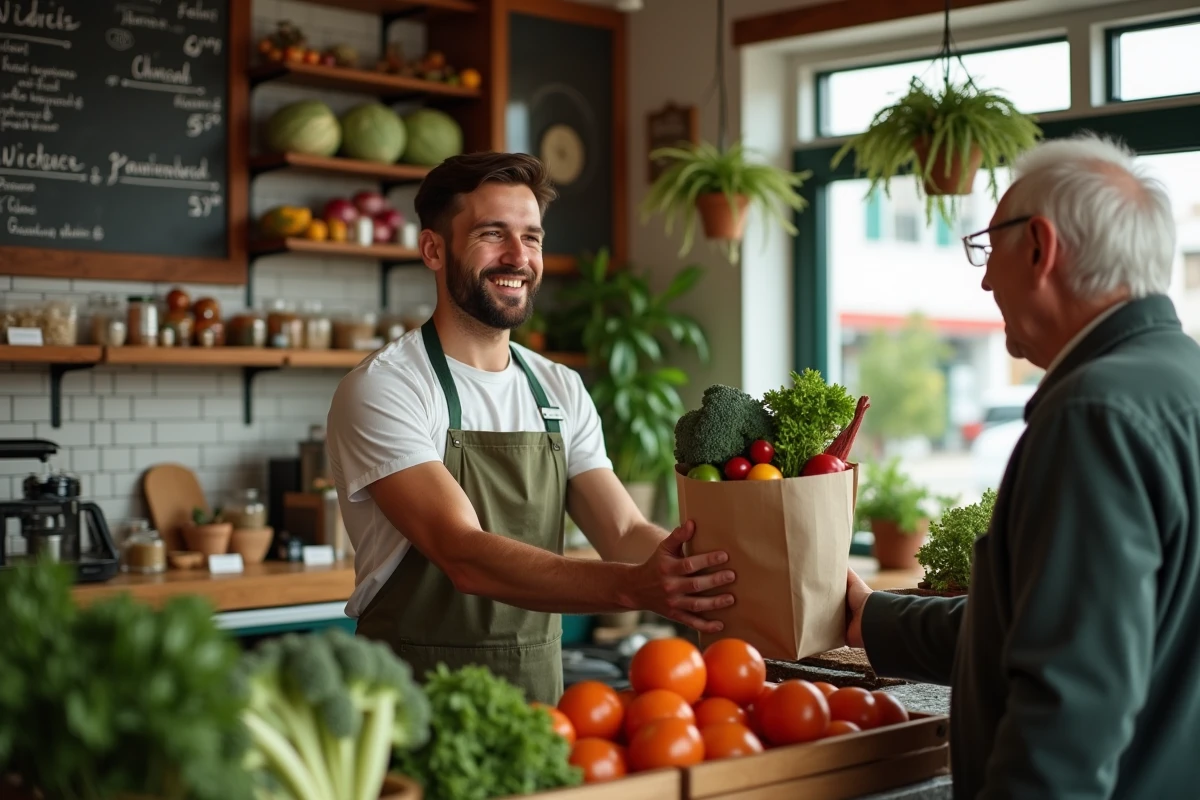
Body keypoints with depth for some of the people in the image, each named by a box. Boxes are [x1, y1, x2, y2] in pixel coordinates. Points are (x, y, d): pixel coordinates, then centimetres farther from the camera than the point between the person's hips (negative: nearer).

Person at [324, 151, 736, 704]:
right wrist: (634, 587, -34)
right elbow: (466, 556, -22)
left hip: (539, 699, 5)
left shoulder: (562, 392, 11)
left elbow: (626, 533, 2)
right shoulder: (381, 390, -10)